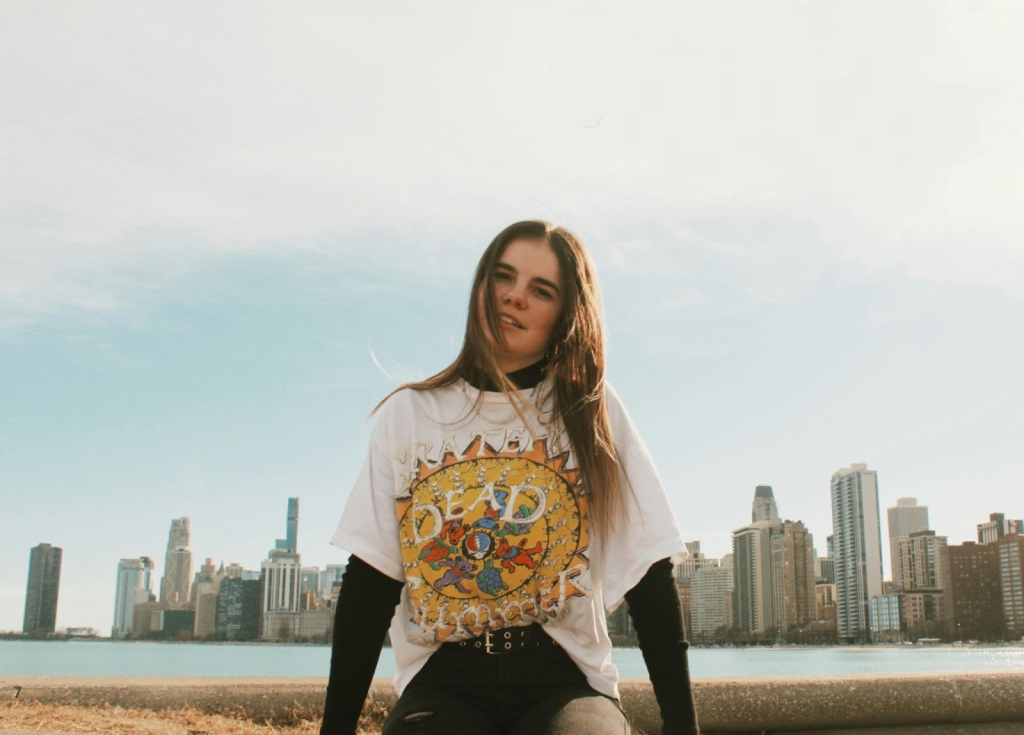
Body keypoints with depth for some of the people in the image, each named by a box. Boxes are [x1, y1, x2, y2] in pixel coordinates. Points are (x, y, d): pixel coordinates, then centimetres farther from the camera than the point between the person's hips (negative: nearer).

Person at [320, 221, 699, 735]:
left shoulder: (591, 413, 4)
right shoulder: (406, 415, 7)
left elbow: (649, 576, 2)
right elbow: (368, 581, 5)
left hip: (565, 680, 0)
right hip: (443, 687, 0)